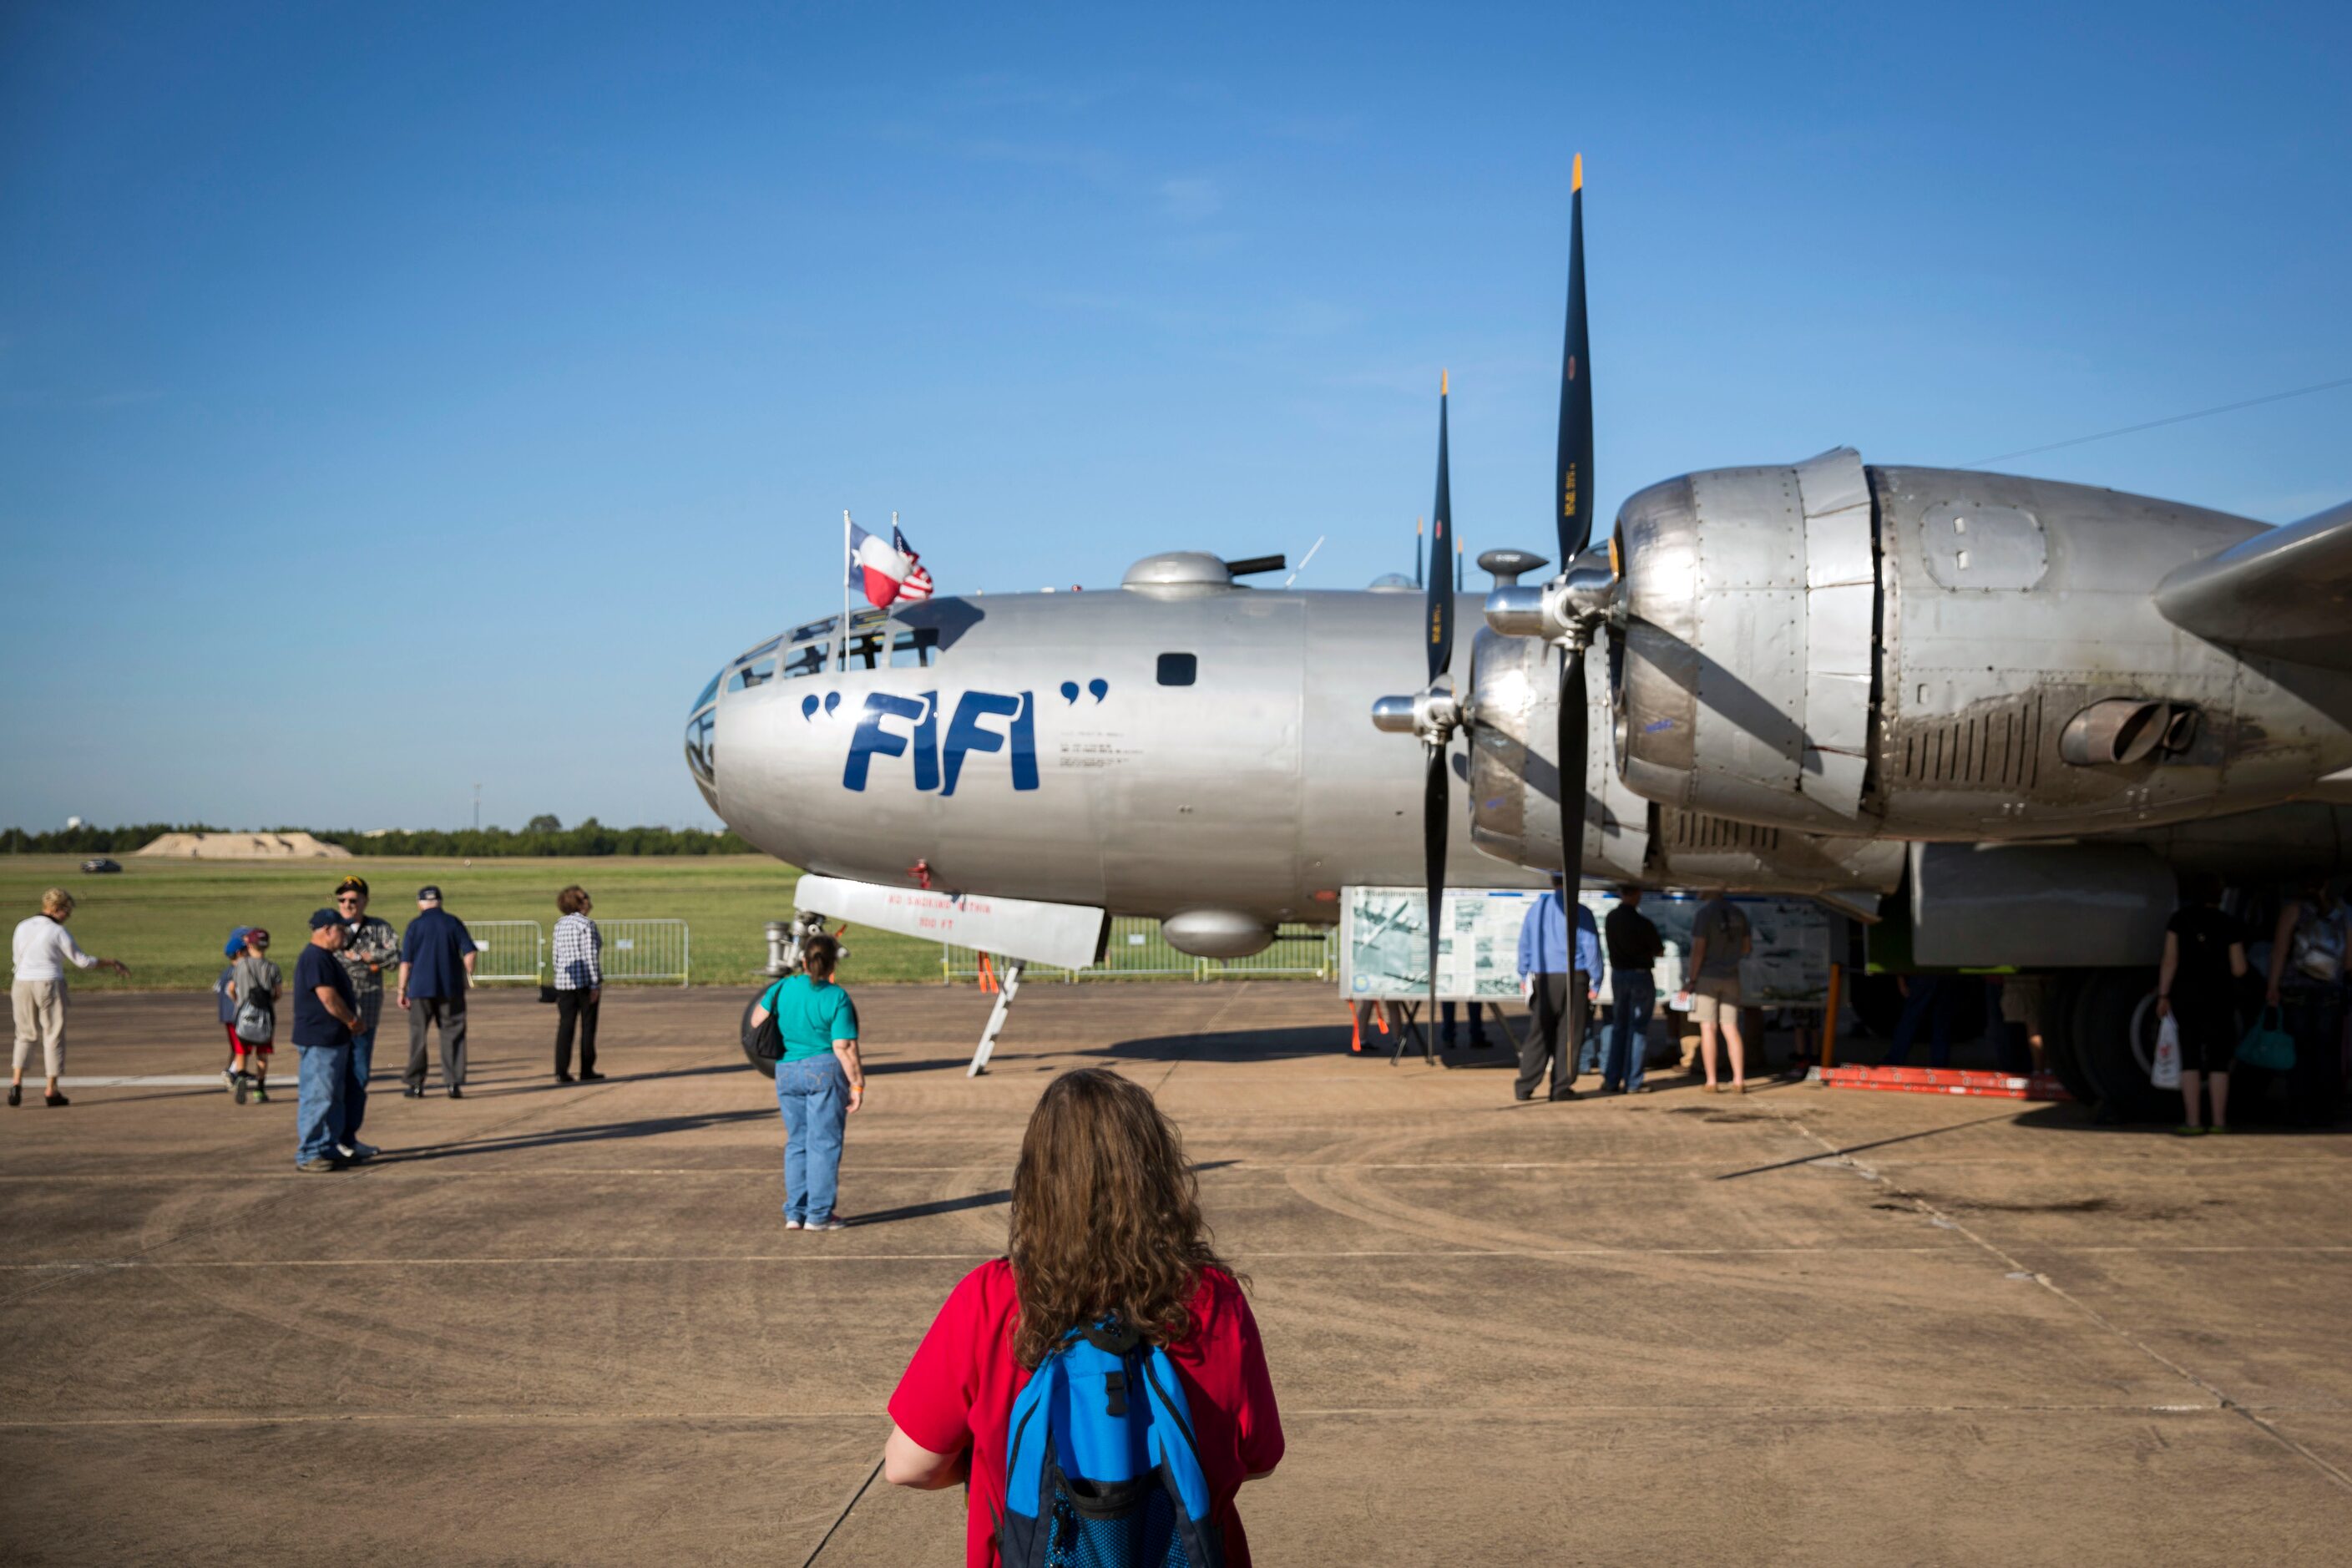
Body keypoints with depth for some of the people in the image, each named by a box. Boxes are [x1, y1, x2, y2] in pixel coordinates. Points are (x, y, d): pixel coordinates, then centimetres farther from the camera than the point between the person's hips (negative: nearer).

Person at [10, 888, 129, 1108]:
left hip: (22, 984, 5)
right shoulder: (58, 932, -9)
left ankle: (16, 1082, -2)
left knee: (26, 1036, 17)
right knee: (54, 1037, 6)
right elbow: (82, 961, -5)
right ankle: (52, 1091, 7)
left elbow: (17, 957, 16)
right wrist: (112, 963, 5)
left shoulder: (22, 926, 6)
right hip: (50, 986, -5)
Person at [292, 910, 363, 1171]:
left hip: (335, 1040, 11)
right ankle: (306, 1156, -4)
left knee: (333, 1099, 14)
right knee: (316, 1098, -8)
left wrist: (351, 1018, 11)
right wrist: (352, 1020, -10)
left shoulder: (326, 958, 17)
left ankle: (327, 1149, 21)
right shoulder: (315, 958, -17)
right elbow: (328, 998, -22)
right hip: (319, 1041, -11)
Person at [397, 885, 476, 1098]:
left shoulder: (415, 925, 0)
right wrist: (468, 976, 11)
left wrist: (402, 990, 3)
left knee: (418, 1035, 8)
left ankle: (416, 1084, 9)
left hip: (421, 988, -1)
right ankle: (454, 1083, -2)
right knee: (453, 1035, 5)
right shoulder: (454, 923, 3)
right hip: (451, 989, 1)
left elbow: (406, 961, -2)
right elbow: (469, 952, -3)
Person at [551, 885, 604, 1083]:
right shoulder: (587, 925, -11)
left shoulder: (560, 925, 9)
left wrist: (559, 981, 17)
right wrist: (595, 985, -14)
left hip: (564, 980, 6)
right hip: (586, 981, -6)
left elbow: (557, 956, 12)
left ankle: (561, 1072, 0)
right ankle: (587, 1071, 6)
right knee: (588, 1026, 3)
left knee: (565, 1026, 5)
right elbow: (590, 956, -16)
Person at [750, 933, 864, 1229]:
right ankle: (819, 1215, 1)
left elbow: (756, 1021, 11)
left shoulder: (783, 988, 0)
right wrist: (857, 1084, -7)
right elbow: (844, 1048, -13)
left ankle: (794, 1213, 13)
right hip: (825, 1071, -4)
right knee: (823, 1143, 1)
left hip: (787, 1073, 4)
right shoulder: (837, 998, -10)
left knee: (797, 1142, 14)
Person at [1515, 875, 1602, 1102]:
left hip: (1543, 980, 4)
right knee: (1569, 1035, 4)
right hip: (1573, 979, -4)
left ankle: (1524, 1087, 7)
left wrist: (1524, 976, 21)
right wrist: (1595, 983, 0)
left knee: (1540, 1033, 11)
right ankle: (1561, 1087, 3)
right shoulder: (1580, 912, -7)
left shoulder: (1536, 909, 5)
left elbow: (1524, 945, 11)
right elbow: (1591, 948, -6)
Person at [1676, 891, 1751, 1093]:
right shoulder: (1738, 913, 5)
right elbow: (1747, 947, 12)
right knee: (1731, 1029, 7)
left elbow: (1698, 949, -16)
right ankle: (1739, 1080, 2)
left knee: (1708, 1029, -2)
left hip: (1707, 977, -5)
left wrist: (1690, 980, -12)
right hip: (1730, 977, 5)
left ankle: (1712, 1082, -3)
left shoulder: (1704, 913, -13)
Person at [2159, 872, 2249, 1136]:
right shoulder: (2229, 925, -2)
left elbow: (2170, 961, -6)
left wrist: (2163, 996, -2)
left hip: (2185, 996, 0)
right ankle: (2219, 1121, 5)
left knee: (2190, 1059, 4)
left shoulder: (2179, 920, -2)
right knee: (2218, 1061, 7)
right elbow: (2239, 969, -3)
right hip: (2217, 998, 0)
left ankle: (2192, 1121, -1)